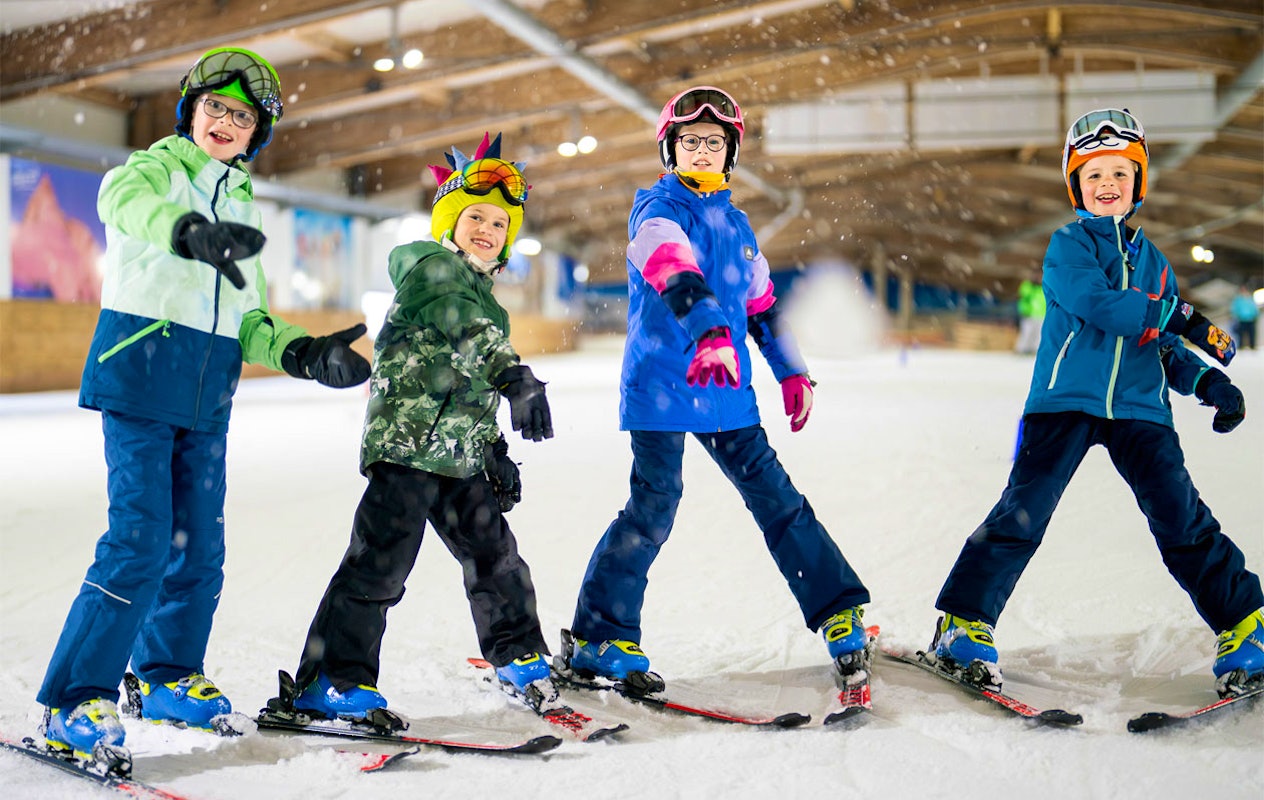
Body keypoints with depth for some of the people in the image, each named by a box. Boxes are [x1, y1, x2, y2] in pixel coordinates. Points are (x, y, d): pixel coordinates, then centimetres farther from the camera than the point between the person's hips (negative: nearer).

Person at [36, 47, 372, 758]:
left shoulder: (242, 207, 19)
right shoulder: (155, 166, 1)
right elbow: (123, 199, -27)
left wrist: (302, 354, -1)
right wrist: (192, 233, -48)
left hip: (209, 394, 6)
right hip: (141, 373, -6)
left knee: (200, 545, 8)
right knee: (140, 541, -13)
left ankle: (167, 677, 27)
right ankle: (76, 700, -4)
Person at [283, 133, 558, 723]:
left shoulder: (482, 295, 24)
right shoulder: (429, 265, -4)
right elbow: (462, 326, -25)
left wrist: (494, 450, 21)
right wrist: (515, 377, -39)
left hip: (460, 458, 9)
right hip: (408, 444, -9)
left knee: (495, 556, 16)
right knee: (381, 562, -10)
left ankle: (520, 656, 33)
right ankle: (329, 683, -5)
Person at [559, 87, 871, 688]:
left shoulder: (735, 223, 16)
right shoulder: (657, 211, -6)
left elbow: (761, 302, 26)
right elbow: (677, 277, -27)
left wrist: (791, 372, 23)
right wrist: (710, 332, -44)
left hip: (727, 392, 6)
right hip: (660, 387, -6)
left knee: (775, 497, 7)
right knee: (653, 509, -9)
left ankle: (839, 612, 15)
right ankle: (597, 638, 2)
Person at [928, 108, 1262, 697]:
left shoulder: (1151, 261, 20)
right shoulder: (1068, 246, 3)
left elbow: (1163, 348, 22)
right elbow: (1098, 305, -15)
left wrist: (1208, 382, 4)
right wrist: (1181, 318, -12)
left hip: (1140, 407, 4)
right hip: (1065, 400, -4)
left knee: (1181, 517, -3)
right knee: (1023, 512, -10)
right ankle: (965, 623, 1)